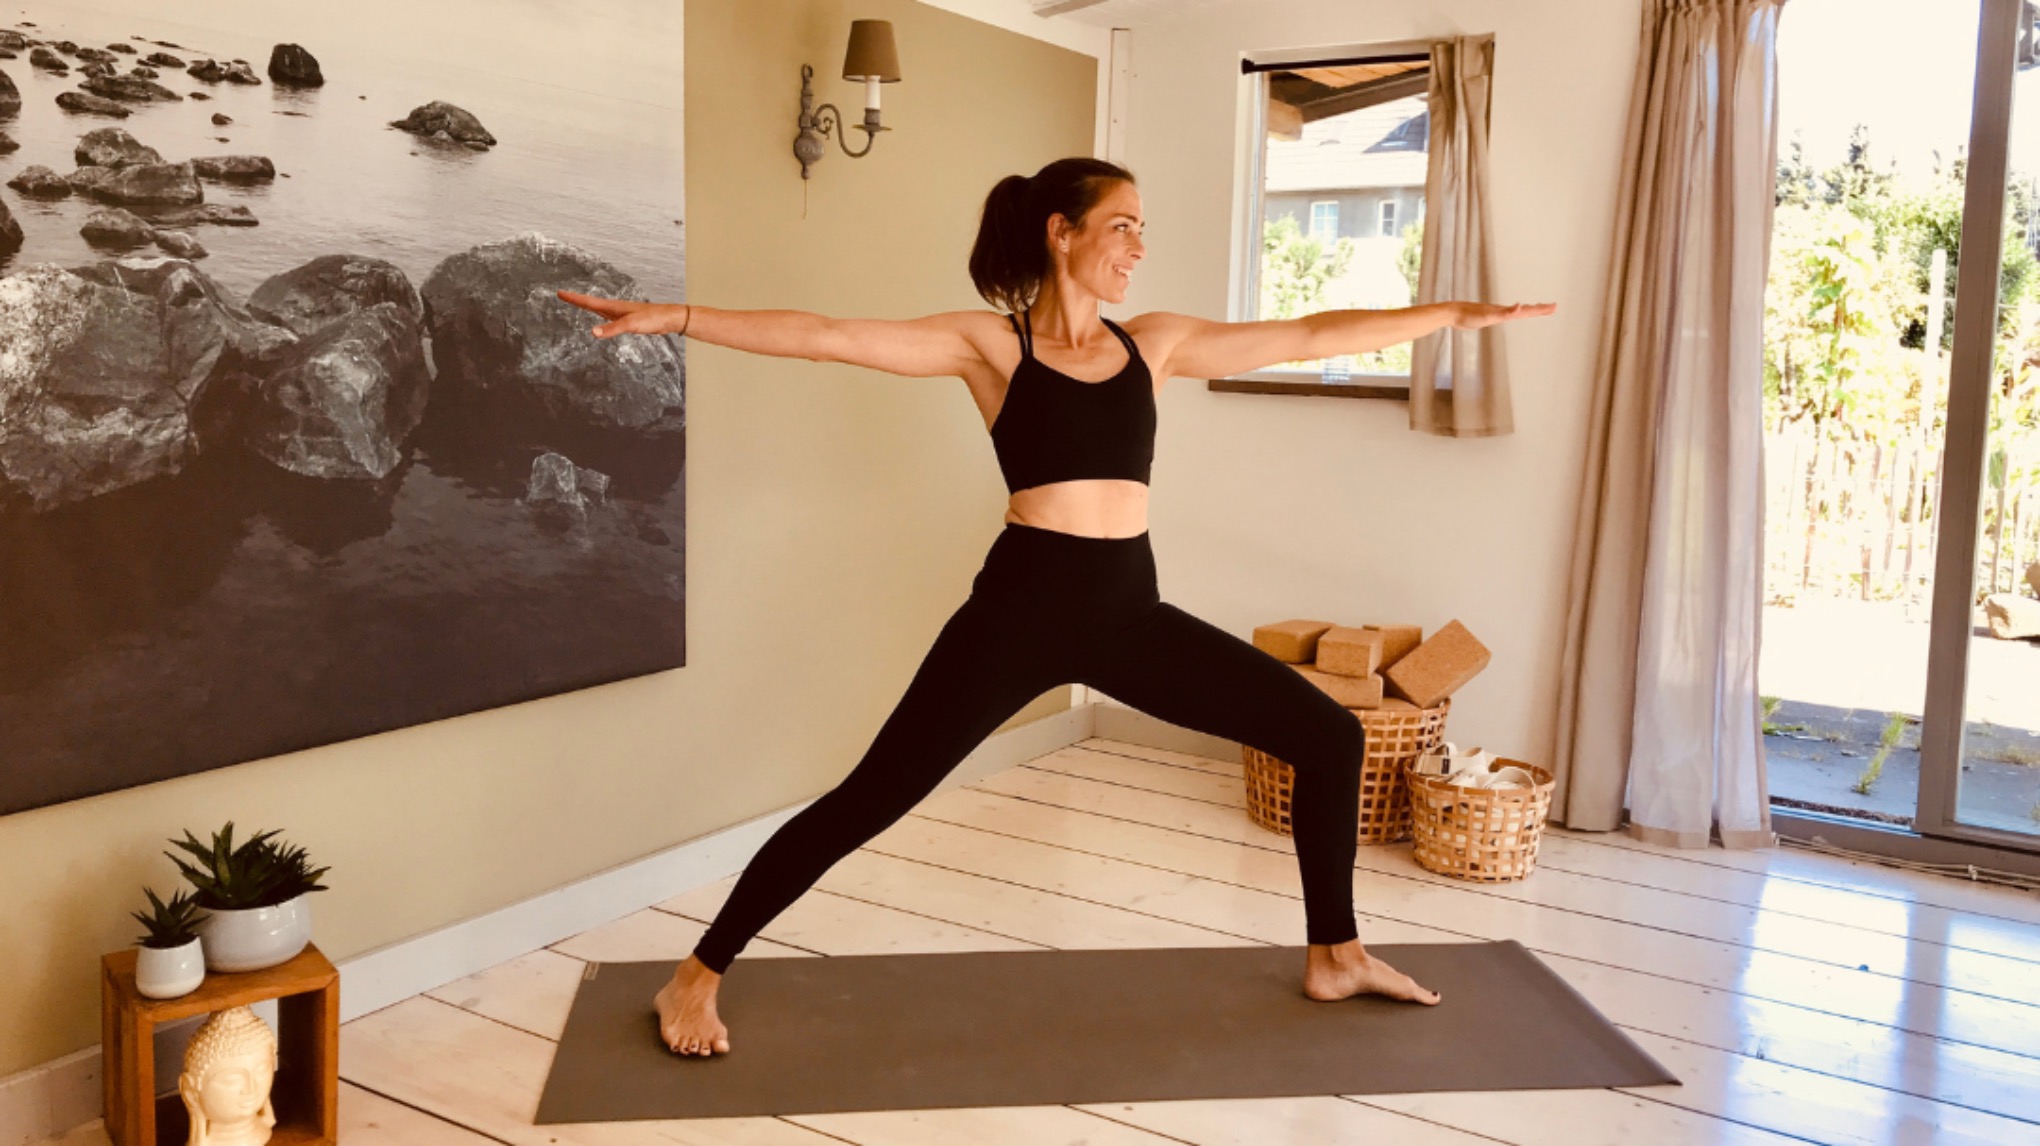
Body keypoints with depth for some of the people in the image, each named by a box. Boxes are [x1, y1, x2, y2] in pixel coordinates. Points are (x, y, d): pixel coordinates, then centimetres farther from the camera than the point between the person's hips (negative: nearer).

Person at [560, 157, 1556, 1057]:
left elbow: (1308, 337, 14)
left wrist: (1456, 313, 15)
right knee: (868, 801, -6)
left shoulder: (1154, 344, 12)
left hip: (1129, 610, 6)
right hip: (1023, 605, -5)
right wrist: (674, 317, -17)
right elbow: (825, 337, -10)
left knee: (1328, 735, 7)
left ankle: (1333, 957, 26)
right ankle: (695, 978, 11)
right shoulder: (989, 344, -2)